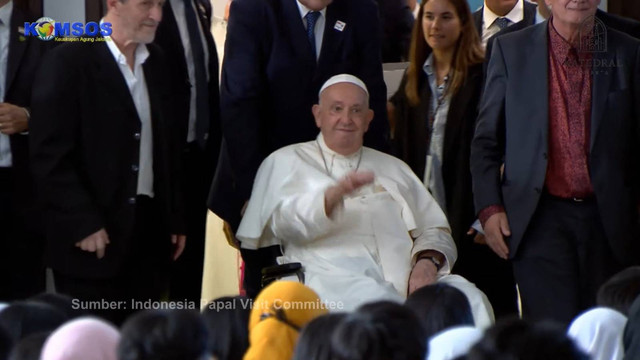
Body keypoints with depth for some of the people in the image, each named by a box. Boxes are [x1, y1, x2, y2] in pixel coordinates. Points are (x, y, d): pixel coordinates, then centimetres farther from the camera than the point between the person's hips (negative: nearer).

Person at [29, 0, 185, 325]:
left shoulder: (154, 61, 13)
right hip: (92, 241, -6)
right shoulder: (69, 62, -8)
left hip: (150, 235, 6)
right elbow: (49, 155, -12)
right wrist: (84, 224, -16)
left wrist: (175, 219, 14)